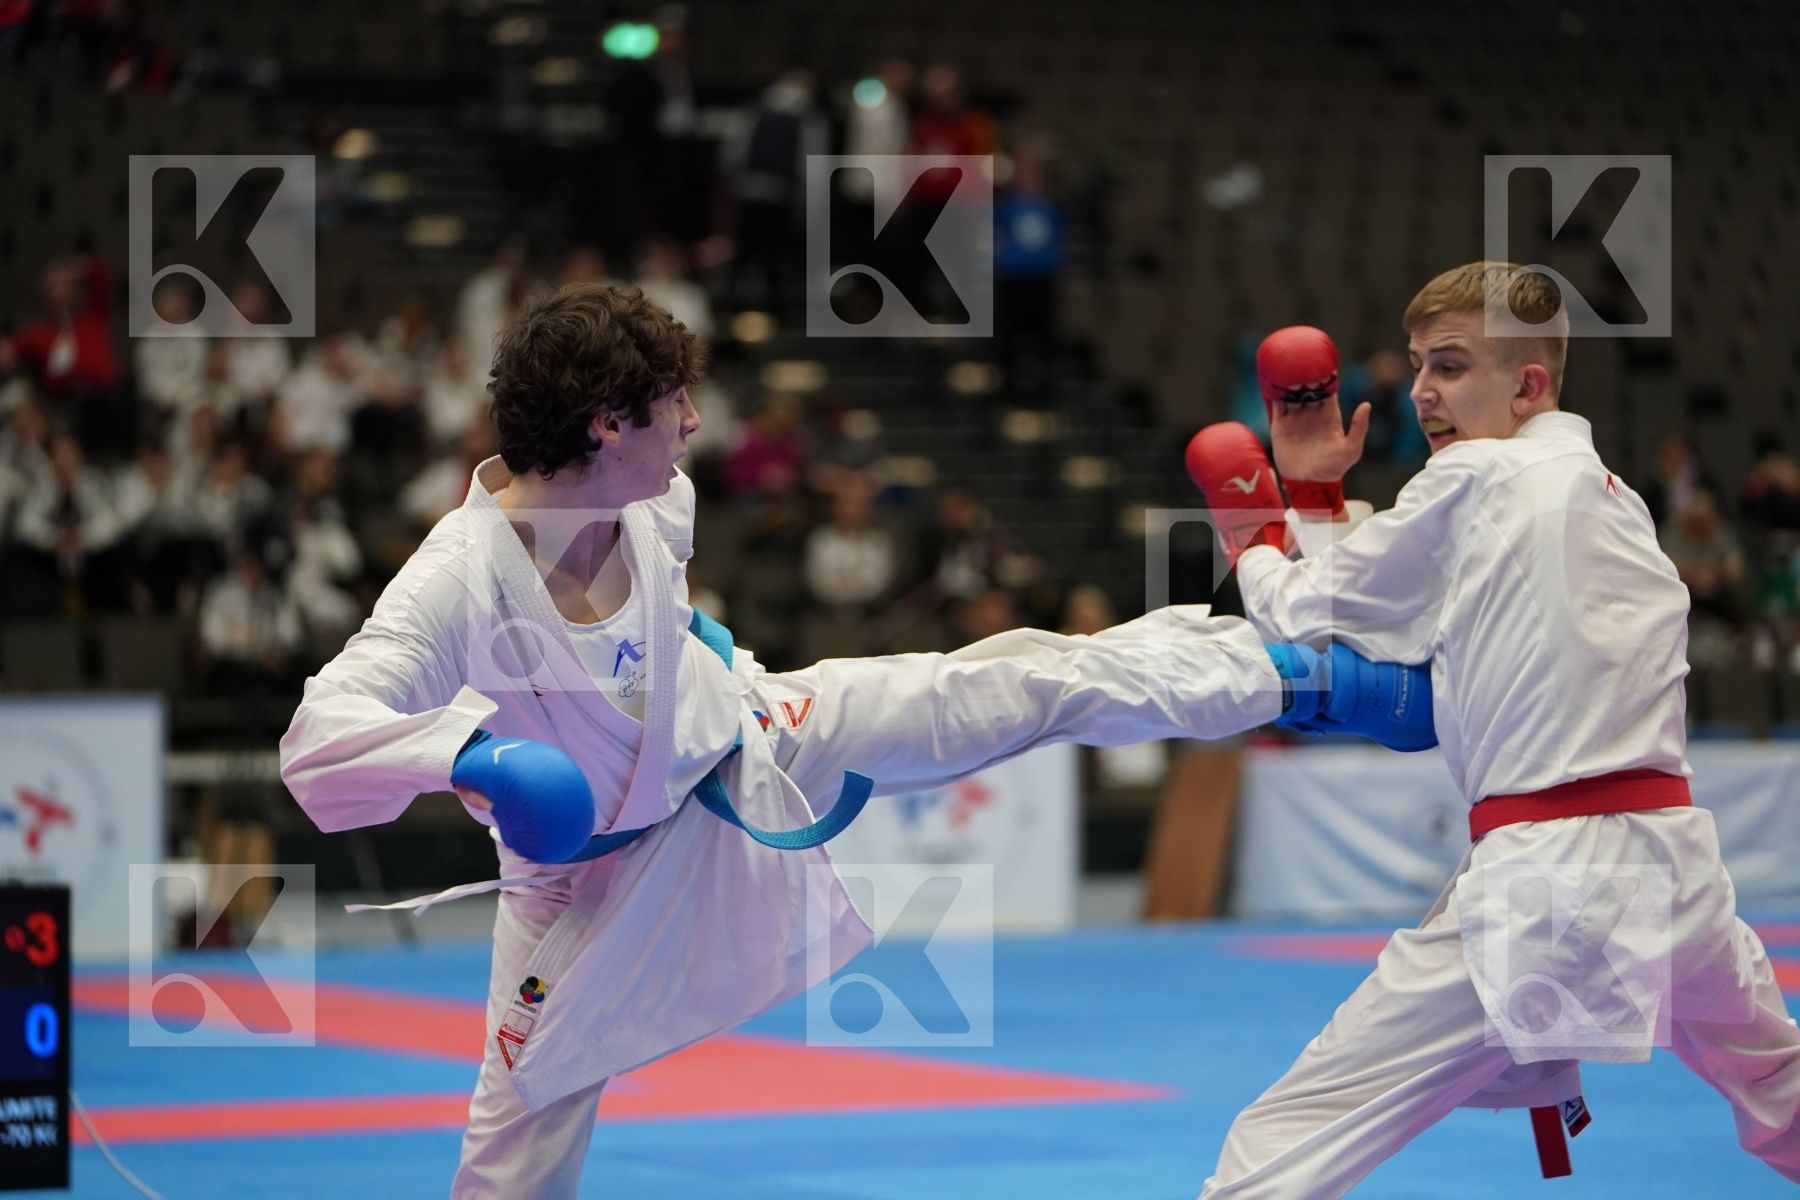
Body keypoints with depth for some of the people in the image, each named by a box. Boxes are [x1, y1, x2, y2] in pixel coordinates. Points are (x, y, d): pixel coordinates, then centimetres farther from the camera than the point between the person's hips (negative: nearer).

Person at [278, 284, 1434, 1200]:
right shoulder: (460, 584, -37)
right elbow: (319, 738, -46)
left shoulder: (653, 502, -17)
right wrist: (475, 756, -58)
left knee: (1025, 682, 1)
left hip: (741, 741, 5)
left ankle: (1294, 673, 18)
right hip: (589, 867, -4)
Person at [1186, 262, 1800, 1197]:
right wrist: (1314, 494, 24)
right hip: (1671, 857, 8)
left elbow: (1308, 619, 2)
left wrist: (1258, 550, 21)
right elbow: (1398, 618, 21)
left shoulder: (1476, 481, -5)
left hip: (1538, 885, -8)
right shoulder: (1616, 499, 17)